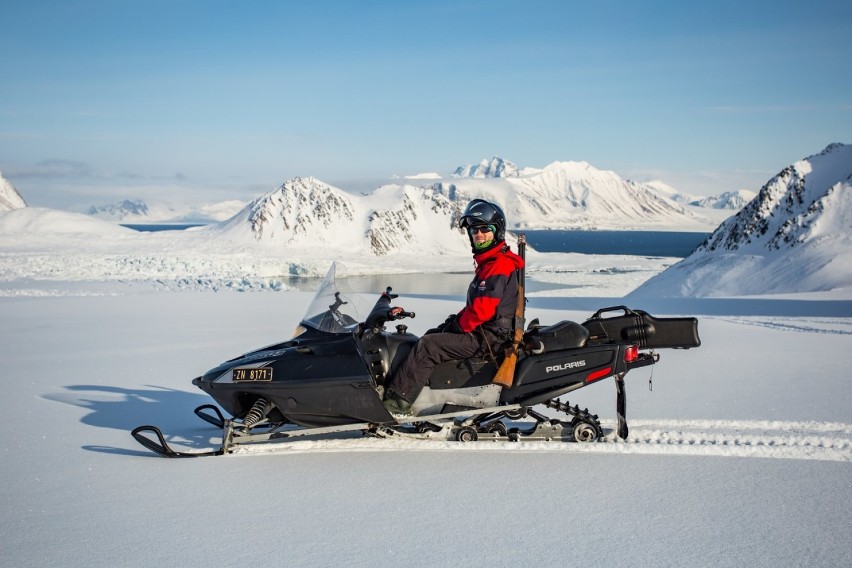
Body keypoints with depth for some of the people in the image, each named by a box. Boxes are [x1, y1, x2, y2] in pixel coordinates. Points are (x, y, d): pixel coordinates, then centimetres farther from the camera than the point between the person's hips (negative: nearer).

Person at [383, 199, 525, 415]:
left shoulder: (499, 265, -17)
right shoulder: (488, 262, 17)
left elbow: (483, 309, -24)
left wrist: (456, 326, -13)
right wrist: (454, 320, 8)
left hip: (487, 338, -11)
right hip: (482, 331, 11)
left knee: (427, 346, -20)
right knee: (430, 335, 14)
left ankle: (398, 402, -20)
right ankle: (391, 388, 9)